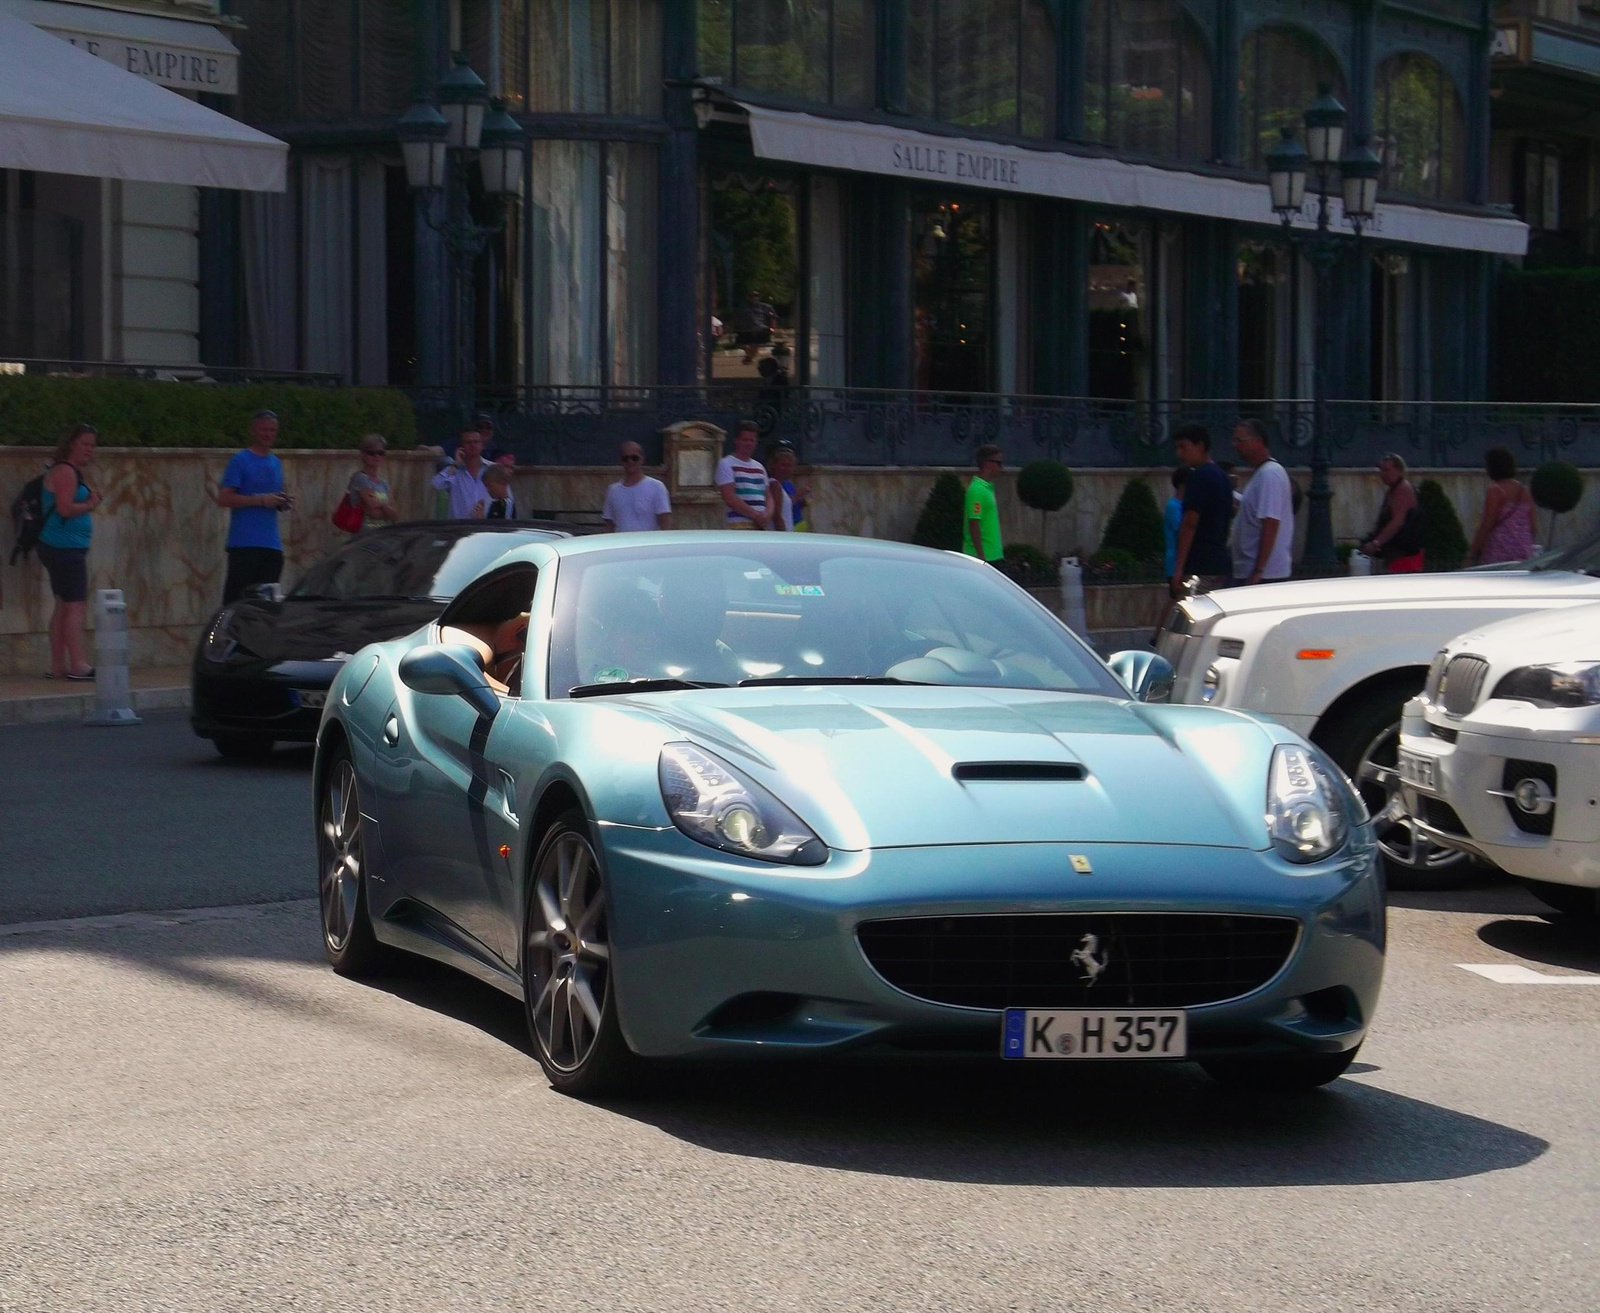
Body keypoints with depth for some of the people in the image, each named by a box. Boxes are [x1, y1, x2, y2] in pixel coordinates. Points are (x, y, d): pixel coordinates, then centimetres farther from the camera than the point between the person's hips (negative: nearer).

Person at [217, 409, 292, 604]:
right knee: (237, 596, -10)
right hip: (244, 543, -6)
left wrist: (285, 503, 5)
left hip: (272, 544, 6)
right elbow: (223, 499, -9)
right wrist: (261, 500, -15)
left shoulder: (276, 463, 19)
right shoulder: (240, 461, -2)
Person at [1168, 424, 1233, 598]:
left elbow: (1190, 524, -16)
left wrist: (1178, 568, -18)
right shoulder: (1222, 476, 17)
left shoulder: (1200, 476, -11)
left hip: (1201, 567, -9)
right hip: (1222, 565, 9)